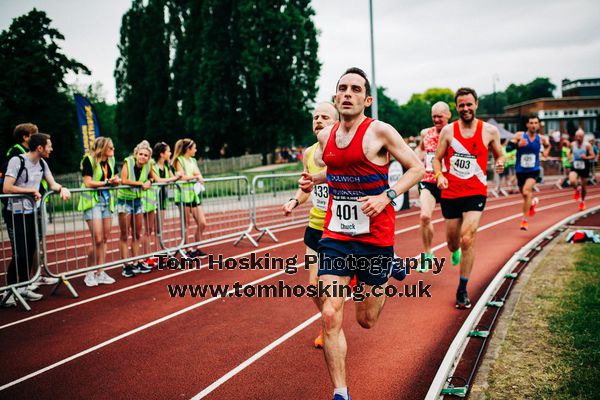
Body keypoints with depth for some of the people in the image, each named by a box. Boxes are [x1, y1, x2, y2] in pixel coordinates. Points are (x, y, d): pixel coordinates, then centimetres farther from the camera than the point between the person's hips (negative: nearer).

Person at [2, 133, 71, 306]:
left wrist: (62, 189, -12)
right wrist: (32, 191, -15)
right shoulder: (17, 161, -16)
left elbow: (52, 184, 10)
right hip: (17, 214, -7)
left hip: (33, 213, 7)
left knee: (30, 251, 9)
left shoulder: (42, 163, 6)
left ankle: (23, 287, 20)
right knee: (19, 253, -8)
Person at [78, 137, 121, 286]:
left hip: (107, 201, 7)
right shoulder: (89, 160, -8)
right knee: (97, 239, -11)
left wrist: (115, 180, 0)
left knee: (105, 238, 6)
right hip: (92, 201, -7)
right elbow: (88, 182, -15)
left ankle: (100, 273, 13)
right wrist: (107, 182, -14)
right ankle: (89, 274, 5)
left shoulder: (110, 161, 13)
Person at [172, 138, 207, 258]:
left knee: (202, 223, 6)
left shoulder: (193, 160, 18)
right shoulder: (179, 160, -4)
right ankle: (188, 250, 7)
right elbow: (182, 177, -16)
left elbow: (200, 176, 8)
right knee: (186, 224, -1)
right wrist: (195, 176, -7)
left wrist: (189, 176, -10)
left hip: (194, 193, 7)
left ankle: (196, 248, 18)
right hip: (184, 193, -7)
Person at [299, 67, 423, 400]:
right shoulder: (325, 136, 5)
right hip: (335, 235, 4)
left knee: (366, 320, 13)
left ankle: (387, 272, 46)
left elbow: (417, 168, -6)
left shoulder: (379, 131, -11)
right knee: (330, 316, -9)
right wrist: (313, 180, 3)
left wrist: (387, 196, -20)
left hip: (375, 236, -3)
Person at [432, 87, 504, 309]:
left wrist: (500, 163, -11)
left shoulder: (490, 131, 1)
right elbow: (437, 159, 6)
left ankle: (462, 289, -3)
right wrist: (439, 176, -14)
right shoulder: (448, 130, 1)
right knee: (452, 241, 12)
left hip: (476, 192, -2)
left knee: (467, 239, -16)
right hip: (451, 192, 2)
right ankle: (455, 252, 53)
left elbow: (499, 155, 13)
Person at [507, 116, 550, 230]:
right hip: (520, 171, 1)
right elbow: (508, 147, -16)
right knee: (525, 194, 16)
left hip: (533, 170, -1)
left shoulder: (542, 138, -1)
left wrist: (546, 151, 3)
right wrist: (517, 144, -32)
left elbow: (547, 145, 22)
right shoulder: (519, 135, -8)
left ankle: (524, 219, -13)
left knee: (526, 192, -25)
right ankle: (533, 202, 55)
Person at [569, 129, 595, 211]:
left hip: (584, 167, -1)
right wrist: (571, 159, 3)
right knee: (572, 182, -25)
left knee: (584, 185, 10)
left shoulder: (587, 145, -10)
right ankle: (577, 189, 12)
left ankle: (582, 201, 32)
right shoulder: (572, 144, -1)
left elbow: (592, 156, -8)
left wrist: (586, 157, -27)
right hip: (574, 167, 1)